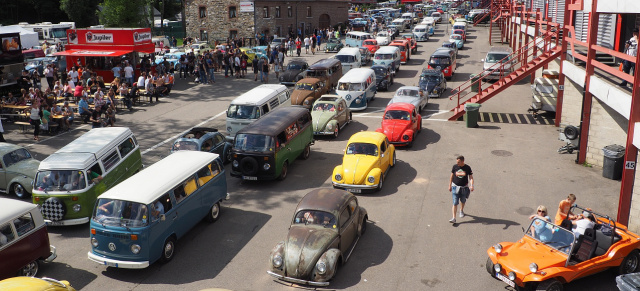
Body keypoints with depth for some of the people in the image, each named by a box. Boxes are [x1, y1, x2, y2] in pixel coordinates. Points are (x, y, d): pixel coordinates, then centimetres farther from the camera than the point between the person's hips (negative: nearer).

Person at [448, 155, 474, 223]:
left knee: (463, 201, 19)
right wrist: (450, 185, 7)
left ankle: (461, 211, 50)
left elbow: (471, 177, -6)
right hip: (455, 186, 0)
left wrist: (471, 185, -22)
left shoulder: (467, 168, -9)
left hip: (464, 187, 1)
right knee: (455, 203, -8)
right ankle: (454, 218, -8)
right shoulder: (455, 166, -6)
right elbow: (451, 176, 4)